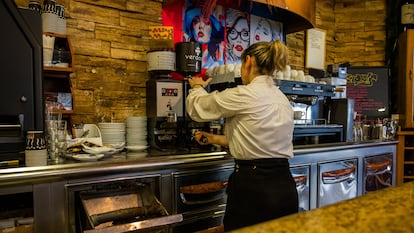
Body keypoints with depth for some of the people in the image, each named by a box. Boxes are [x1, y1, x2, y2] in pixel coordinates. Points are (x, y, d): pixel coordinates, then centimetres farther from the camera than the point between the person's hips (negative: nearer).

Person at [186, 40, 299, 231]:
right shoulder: (282, 99, 8)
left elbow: (197, 109, -1)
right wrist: (214, 139, 24)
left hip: (253, 188, -7)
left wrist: (197, 87, 20)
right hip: (284, 187, 7)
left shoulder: (244, 95, -16)